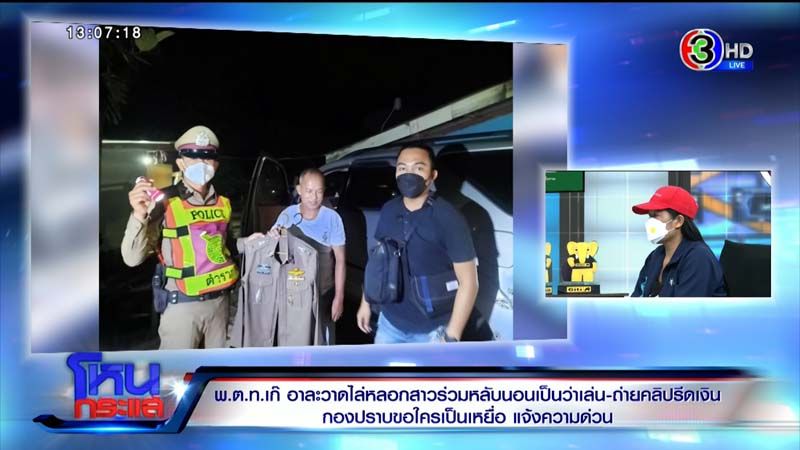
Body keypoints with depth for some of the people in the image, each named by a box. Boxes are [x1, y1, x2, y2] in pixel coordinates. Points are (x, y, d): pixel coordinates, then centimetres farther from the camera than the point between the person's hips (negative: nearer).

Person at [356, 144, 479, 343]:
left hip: (431, 330, -5)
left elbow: (468, 282, -17)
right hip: (389, 322, 5)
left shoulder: (448, 218, -17)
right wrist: (366, 302, 13)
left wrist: (451, 336, -19)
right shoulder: (388, 211, -1)